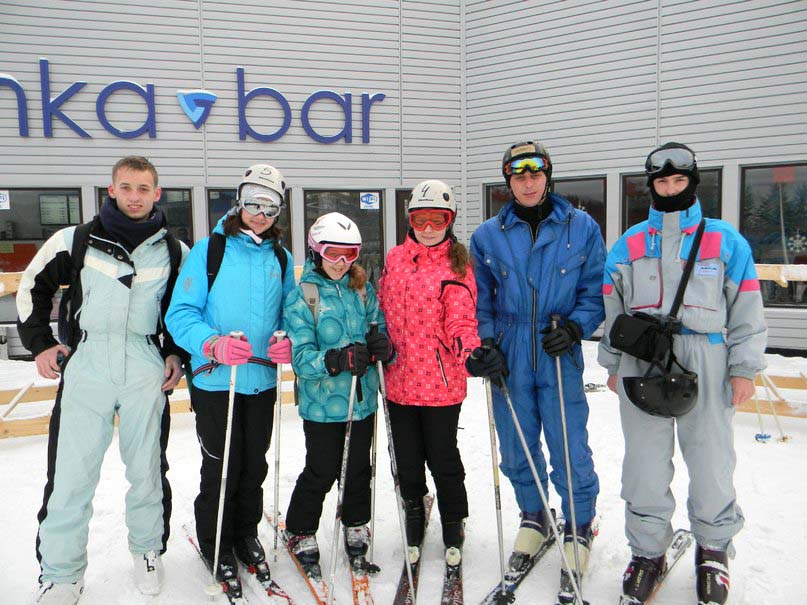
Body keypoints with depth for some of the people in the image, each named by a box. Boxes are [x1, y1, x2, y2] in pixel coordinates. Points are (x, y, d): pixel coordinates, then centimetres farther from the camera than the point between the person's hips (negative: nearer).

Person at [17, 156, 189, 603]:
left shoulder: (175, 251, 7)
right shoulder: (76, 240, 3)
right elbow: (32, 288, 13)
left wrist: (179, 353, 6)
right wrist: (40, 344, 6)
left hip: (147, 369, 1)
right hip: (86, 363, -1)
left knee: (147, 469, 10)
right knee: (71, 474, 1)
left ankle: (148, 550, 32)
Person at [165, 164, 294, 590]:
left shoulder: (282, 258, 7)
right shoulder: (208, 250, -7)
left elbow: (289, 313, 13)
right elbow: (180, 313, -12)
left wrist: (287, 342, -9)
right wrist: (215, 344, -29)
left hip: (262, 380, 4)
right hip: (215, 381, -4)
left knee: (254, 466, 15)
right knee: (221, 468, 4)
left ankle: (247, 535, 38)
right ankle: (215, 547, 27)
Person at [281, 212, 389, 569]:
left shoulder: (363, 290, 3)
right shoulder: (302, 296, -9)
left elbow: (380, 328, 10)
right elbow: (301, 356, -14)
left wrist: (382, 344, -14)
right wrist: (336, 359, -32)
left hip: (362, 399, 4)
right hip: (322, 403, -4)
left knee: (358, 469, 17)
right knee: (322, 473, 6)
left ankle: (356, 524, 41)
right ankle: (299, 532, 30)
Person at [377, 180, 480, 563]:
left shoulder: (457, 265, -4)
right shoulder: (395, 259, 8)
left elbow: (460, 320, -13)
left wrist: (469, 346, -32)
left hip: (441, 383, -4)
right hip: (399, 378, 4)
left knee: (442, 457, 8)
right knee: (407, 458, 16)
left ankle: (453, 523, 32)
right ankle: (414, 509, 43)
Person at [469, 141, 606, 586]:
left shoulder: (581, 227, 1)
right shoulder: (487, 236, 5)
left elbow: (597, 289, 4)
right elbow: (478, 299, 10)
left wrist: (575, 327, -12)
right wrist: (484, 343, -3)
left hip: (559, 358, -2)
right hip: (507, 361, 2)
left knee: (569, 450, 2)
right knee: (516, 449, 13)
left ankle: (579, 527, 28)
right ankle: (533, 517, 38)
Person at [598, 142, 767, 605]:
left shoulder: (726, 241, 3)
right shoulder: (629, 244, 9)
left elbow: (746, 309, 4)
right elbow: (612, 309, 12)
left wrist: (744, 368, 0)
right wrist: (613, 364, 11)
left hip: (706, 364, -1)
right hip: (641, 363, 2)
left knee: (711, 458, 6)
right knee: (645, 462, 8)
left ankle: (714, 546, 29)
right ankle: (648, 549, 24)